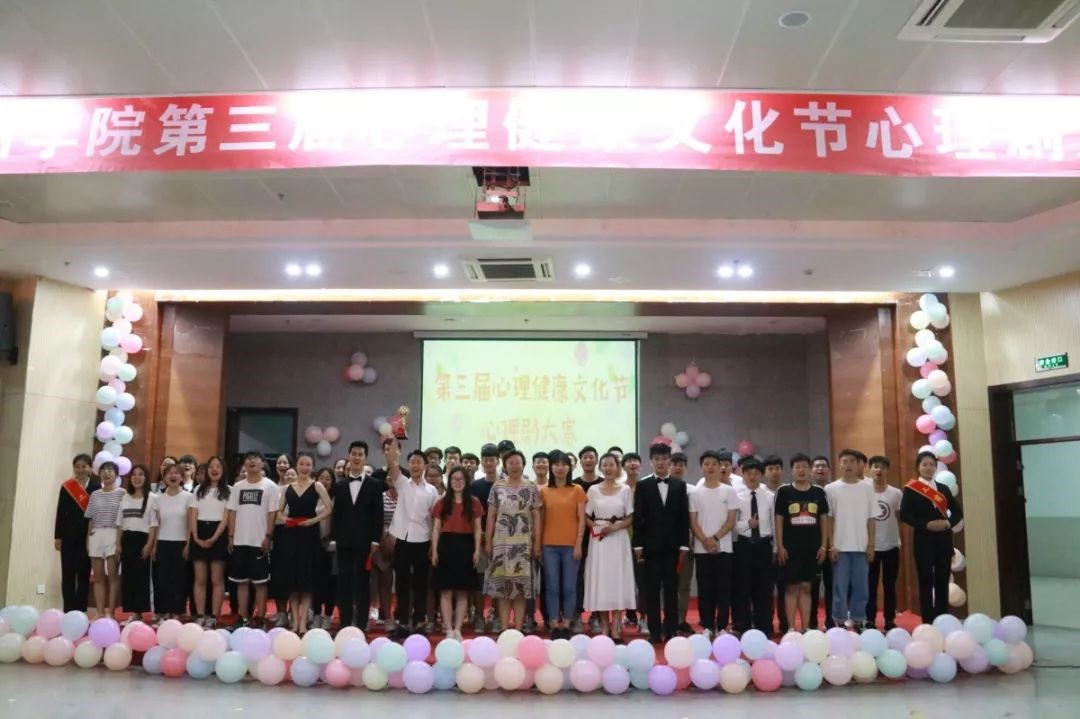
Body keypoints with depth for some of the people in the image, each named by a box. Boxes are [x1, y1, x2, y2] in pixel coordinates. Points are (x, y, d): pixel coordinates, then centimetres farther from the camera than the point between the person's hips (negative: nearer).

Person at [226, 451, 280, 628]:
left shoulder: (270, 486, -2)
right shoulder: (238, 486, 10)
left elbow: (272, 513, -5)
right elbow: (232, 512, 10)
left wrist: (268, 536, -11)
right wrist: (231, 536, 4)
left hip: (259, 541, -4)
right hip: (240, 541, 4)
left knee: (260, 582, 1)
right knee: (242, 581, 8)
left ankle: (260, 618, 7)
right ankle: (244, 618, 14)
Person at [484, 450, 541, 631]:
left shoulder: (531, 488, 5)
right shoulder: (497, 488, 6)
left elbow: (536, 517, 4)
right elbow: (491, 516, 6)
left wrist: (537, 542, -1)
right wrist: (488, 541, 1)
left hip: (523, 543, 0)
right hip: (501, 542, 1)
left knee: (521, 586, 0)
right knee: (502, 584, 1)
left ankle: (518, 629, 6)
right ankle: (504, 628, 7)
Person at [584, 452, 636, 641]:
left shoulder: (625, 489, 3)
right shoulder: (593, 490, 6)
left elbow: (630, 518, 3)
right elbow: (587, 517, 7)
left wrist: (615, 527, -13)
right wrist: (596, 527, -11)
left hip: (619, 538, -1)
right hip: (598, 539, 1)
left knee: (618, 580, -2)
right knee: (601, 580, 1)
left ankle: (616, 628, 3)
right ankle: (605, 627, 8)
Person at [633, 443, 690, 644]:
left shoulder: (680, 486, 8)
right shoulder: (643, 486, 3)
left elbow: (684, 517, 6)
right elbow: (638, 518, 0)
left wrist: (684, 545, 0)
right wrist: (638, 545, -6)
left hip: (673, 546, 1)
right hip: (651, 545, -1)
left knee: (671, 590, 5)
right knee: (652, 590, 2)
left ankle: (670, 631, 12)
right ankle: (655, 632, 7)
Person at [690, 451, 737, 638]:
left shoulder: (729, 491, 3)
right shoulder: (695, 493, 4)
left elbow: (731, 521, -2)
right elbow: (693, 522, 1)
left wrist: (715, 538, -11)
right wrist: (706, 541, -12)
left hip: (724, 548, 0)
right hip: (702, 549, 0)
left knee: (723, 589, 1)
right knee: (705, 590, 3)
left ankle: (722, 627, 9)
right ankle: (707, 627, 11)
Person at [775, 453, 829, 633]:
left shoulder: (819, 492, 6)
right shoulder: (784, 491, -1)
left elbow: (824, 520, 9)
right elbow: (778, 520, -1)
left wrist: (824, 546, 3)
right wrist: (780, 546, -6)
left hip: (813, 548, 2)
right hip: (790, 548, -2)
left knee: (806, 587, 8)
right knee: (791, 588, 1)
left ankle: (806, 628, 14)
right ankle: (791, 628, 7)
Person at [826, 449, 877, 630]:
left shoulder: (867, 488, 5)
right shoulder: (831, 489, 0)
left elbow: (871, 519, 7)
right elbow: (828, 519, 0)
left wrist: (871, 545, 2)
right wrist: (831, 545, -5)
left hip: (861, 546, 2)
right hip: (840, 547, -2)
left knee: (860, 586, 6)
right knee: (840, 586, 2)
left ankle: (858, 621, 16)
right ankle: (840, 622, 9)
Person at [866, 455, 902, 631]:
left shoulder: (896, 493, 0)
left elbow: (900, 517, 8)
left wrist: (897, 536, 2)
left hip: (891, 546, 1)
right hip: (870, 546, -1)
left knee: (890, 585, 9)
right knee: (870, 585, 4)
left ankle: (890, 620, 17)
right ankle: (870, 620, 10)